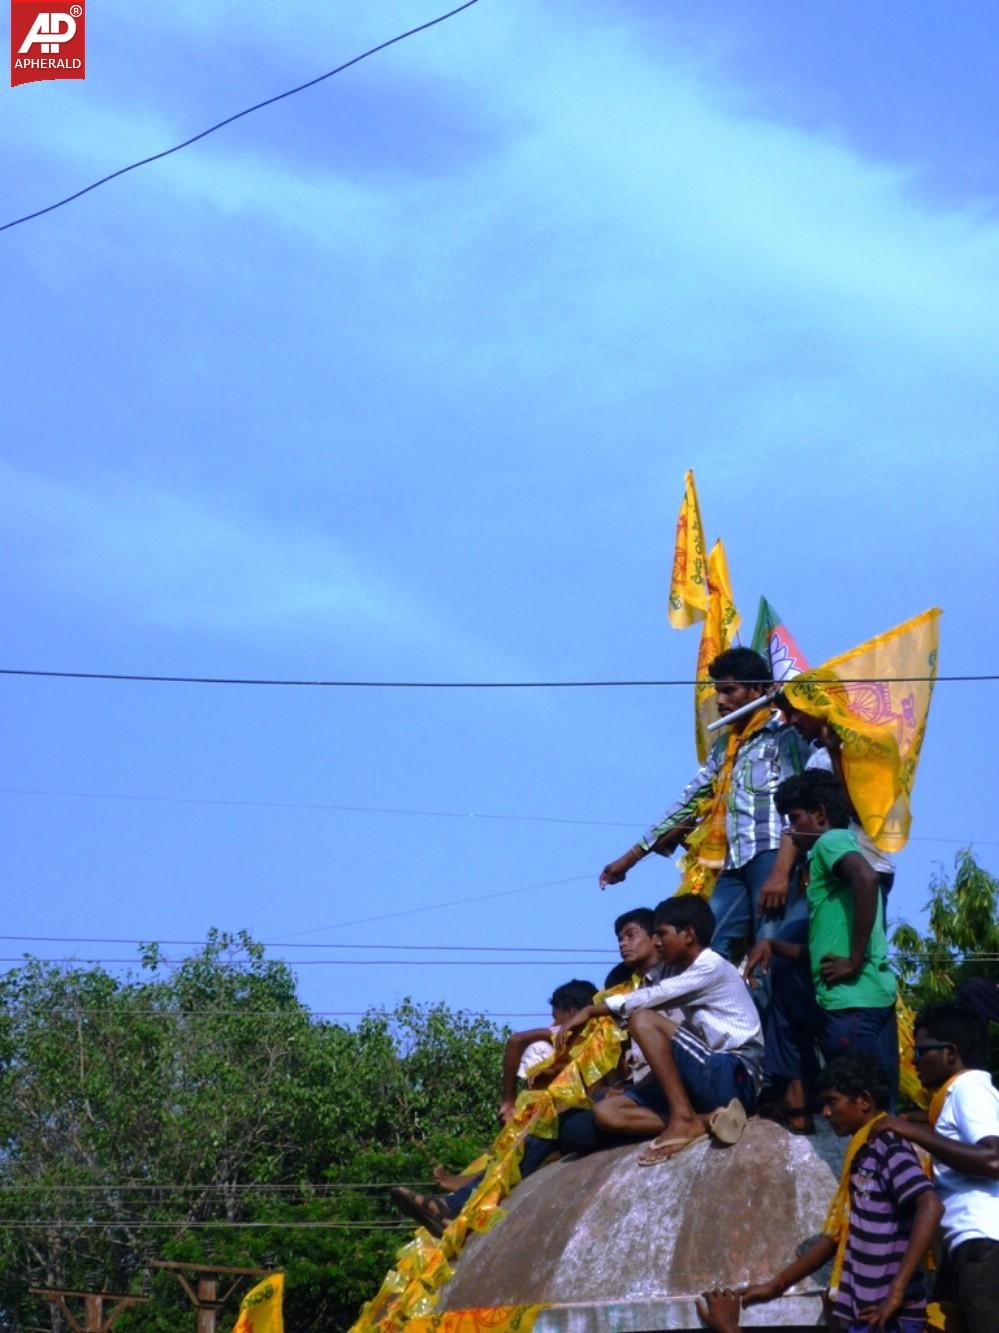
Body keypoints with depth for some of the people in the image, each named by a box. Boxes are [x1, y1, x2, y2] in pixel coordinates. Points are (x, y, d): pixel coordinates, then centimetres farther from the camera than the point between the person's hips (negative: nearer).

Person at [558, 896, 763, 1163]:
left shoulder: (712, 968, -8)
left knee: (644, 1020, -23)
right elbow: (667, 1053, 15)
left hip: (734, 1078, -9)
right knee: (606, 1111, -5)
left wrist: (591, 1011, -12)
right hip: (701, 1080, 9)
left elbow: (651, 998, -19)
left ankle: (684, 1120, -23)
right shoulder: (674, 971, 17)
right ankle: (705, 1119, -20)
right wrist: (636, 1088, 4)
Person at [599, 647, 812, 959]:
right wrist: (631, 856, 27)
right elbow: (689, 801, 29)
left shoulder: (784, 735, 2)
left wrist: (781, 871, -21)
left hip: (774, 857, -8)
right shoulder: (724, 745, 26)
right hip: (735, 866, 8)